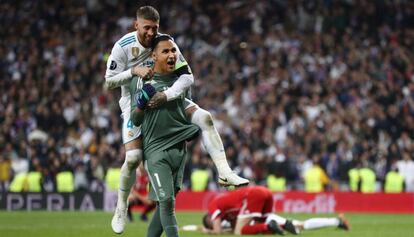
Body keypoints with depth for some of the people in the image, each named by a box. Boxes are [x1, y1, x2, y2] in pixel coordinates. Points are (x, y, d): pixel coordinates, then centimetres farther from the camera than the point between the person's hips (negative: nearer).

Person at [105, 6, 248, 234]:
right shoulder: (123, 46, -16)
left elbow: (187, 76, -17)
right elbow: (109, 81, -12)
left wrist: (167, 94, -34)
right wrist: (134, 71, -28)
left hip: (166, 98, 3)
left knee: (204, 117, -18)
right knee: (133, 158, -16)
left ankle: (225, 172, -18)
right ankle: (121, 207, 7)